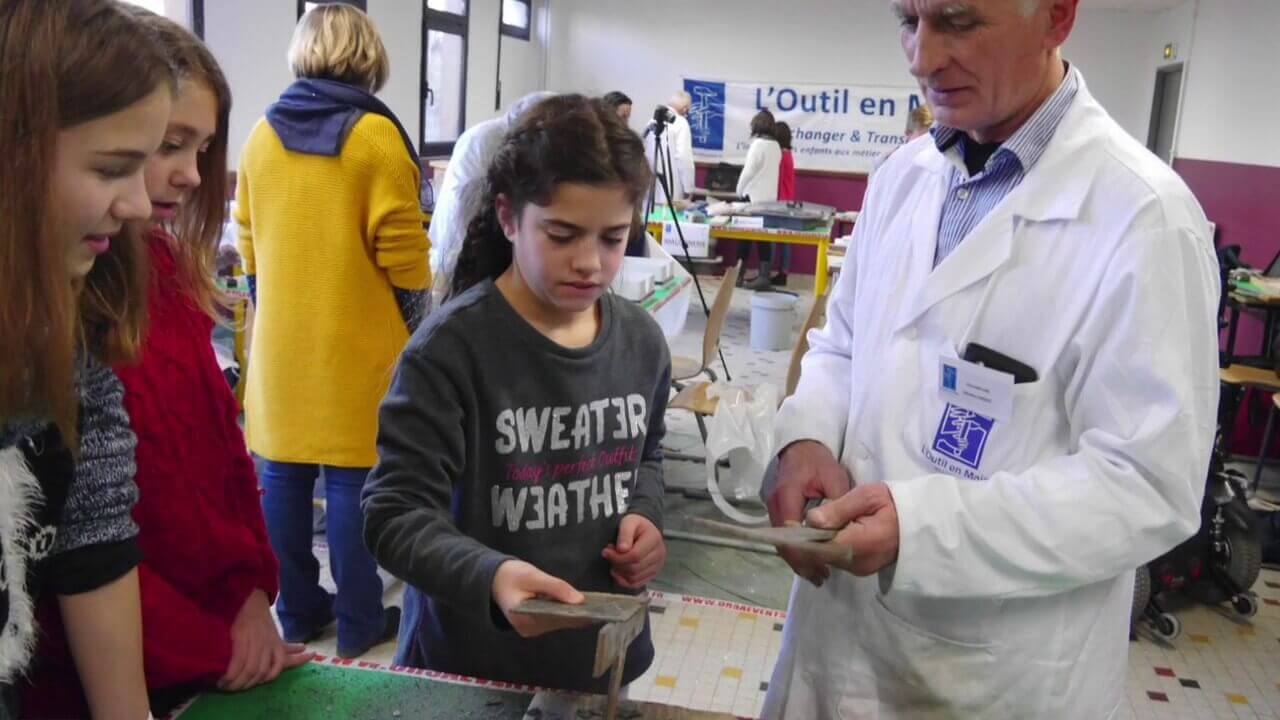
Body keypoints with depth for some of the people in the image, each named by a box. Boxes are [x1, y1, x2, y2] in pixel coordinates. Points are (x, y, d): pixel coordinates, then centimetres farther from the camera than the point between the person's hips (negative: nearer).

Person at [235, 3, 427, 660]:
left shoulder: (261, 135, 6)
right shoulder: (375, 134, -10)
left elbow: (248, 240, 12)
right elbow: (400, 248, -11)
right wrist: (417, 325, 0)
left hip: (281, 337, 5)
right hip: (355, 339, -5)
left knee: (283, 475, 12)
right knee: (352, 477, 1)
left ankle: (297, 612, 23)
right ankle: (358, 624, 12)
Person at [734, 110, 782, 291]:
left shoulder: (758, 144, -12)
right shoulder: (776, 146, 9)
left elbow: (748, 170, -12)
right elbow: (769, 172, 13)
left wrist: (739, 191, 2)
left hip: (753, 196, -7)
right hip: (770, 197, 7)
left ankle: (738, 274, 6)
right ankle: (764, 275, 4)